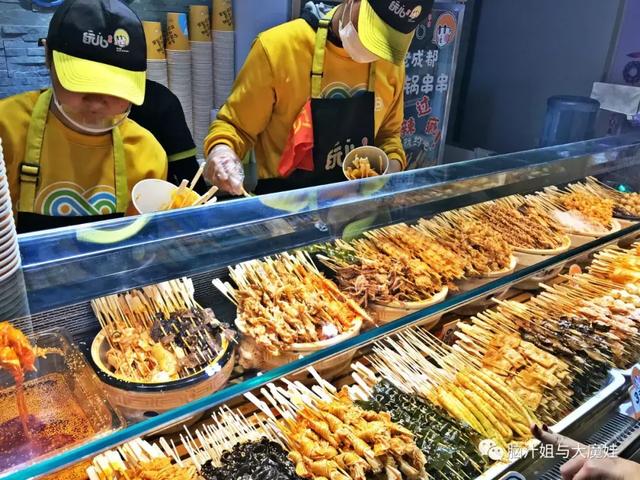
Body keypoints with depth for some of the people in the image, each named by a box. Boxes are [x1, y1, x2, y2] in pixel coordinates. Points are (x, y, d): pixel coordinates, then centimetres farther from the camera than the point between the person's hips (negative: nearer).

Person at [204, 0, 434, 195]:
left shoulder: (390, 59, -2)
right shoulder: (278, 47, -15)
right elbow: (235, 126, -5)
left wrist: (393, 163, -5)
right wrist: (221, 150, -24)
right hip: (284, 199, -3)